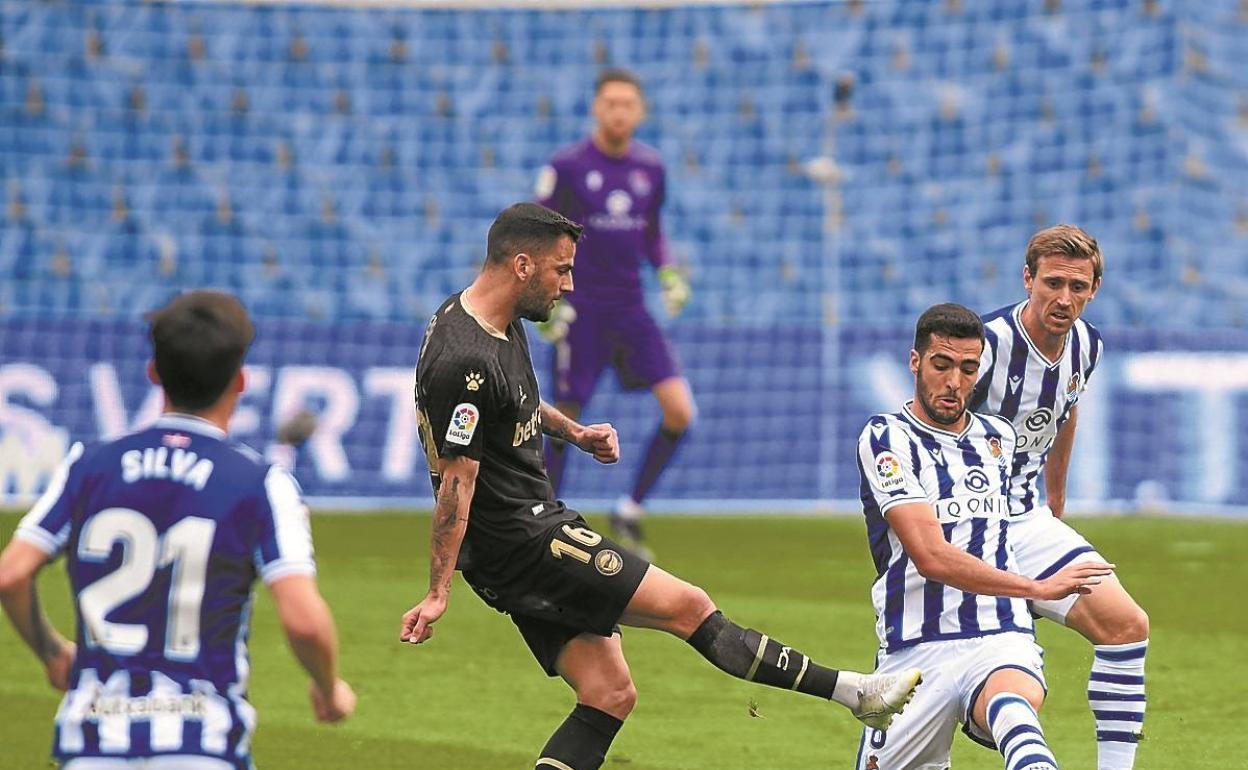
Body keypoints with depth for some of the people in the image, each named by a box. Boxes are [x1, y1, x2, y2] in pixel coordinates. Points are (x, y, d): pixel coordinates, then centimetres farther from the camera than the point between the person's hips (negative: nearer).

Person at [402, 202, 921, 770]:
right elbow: (456, 481, -22)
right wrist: (438, 592, -20)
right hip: (521, 540, -11)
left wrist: (571, 431, 15)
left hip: (534, 523, 11)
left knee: (610, 695, 6)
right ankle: (850, 691, 0)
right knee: (687, 606, -6)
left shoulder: (501, 323, 9)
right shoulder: (465, 362, -23)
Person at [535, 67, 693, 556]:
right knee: (565, 422, -2)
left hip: (631, 310, 4)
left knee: (679, 410, -9)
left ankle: (629, 513, 5)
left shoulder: (651, 168, 7)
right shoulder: (567, 166, -6)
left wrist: (669, 274, 3)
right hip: (581, 310, -4)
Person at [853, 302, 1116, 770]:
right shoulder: (886, 439, -3)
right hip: (916, 654, -1)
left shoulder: (999, 438, 17)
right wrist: (1039, 588, -18)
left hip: (1002, 643, 1)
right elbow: (931, 557, -15)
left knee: (1011, 710, -35)